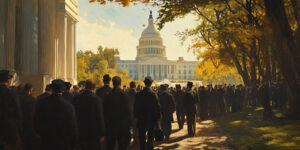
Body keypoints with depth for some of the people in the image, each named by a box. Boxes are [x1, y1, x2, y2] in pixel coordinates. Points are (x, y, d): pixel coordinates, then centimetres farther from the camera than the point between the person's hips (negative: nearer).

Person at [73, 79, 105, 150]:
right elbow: (100, 117, -13)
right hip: (93, 133, -4)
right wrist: (102, 134, -6)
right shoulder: (96, 99, -13)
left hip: (80, 132, 4)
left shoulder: (76, 98, 0)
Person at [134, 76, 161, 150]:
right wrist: (157, 118, 2)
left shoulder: (139, 94, -5)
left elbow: (135, 106, 0)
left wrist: (136, 116, 11)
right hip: (151, 119, -1)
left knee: (142, 138, 8)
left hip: (141, 119, 1)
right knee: (150, 138, 10)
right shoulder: (153, 94, -10)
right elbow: (157, 107, -8)